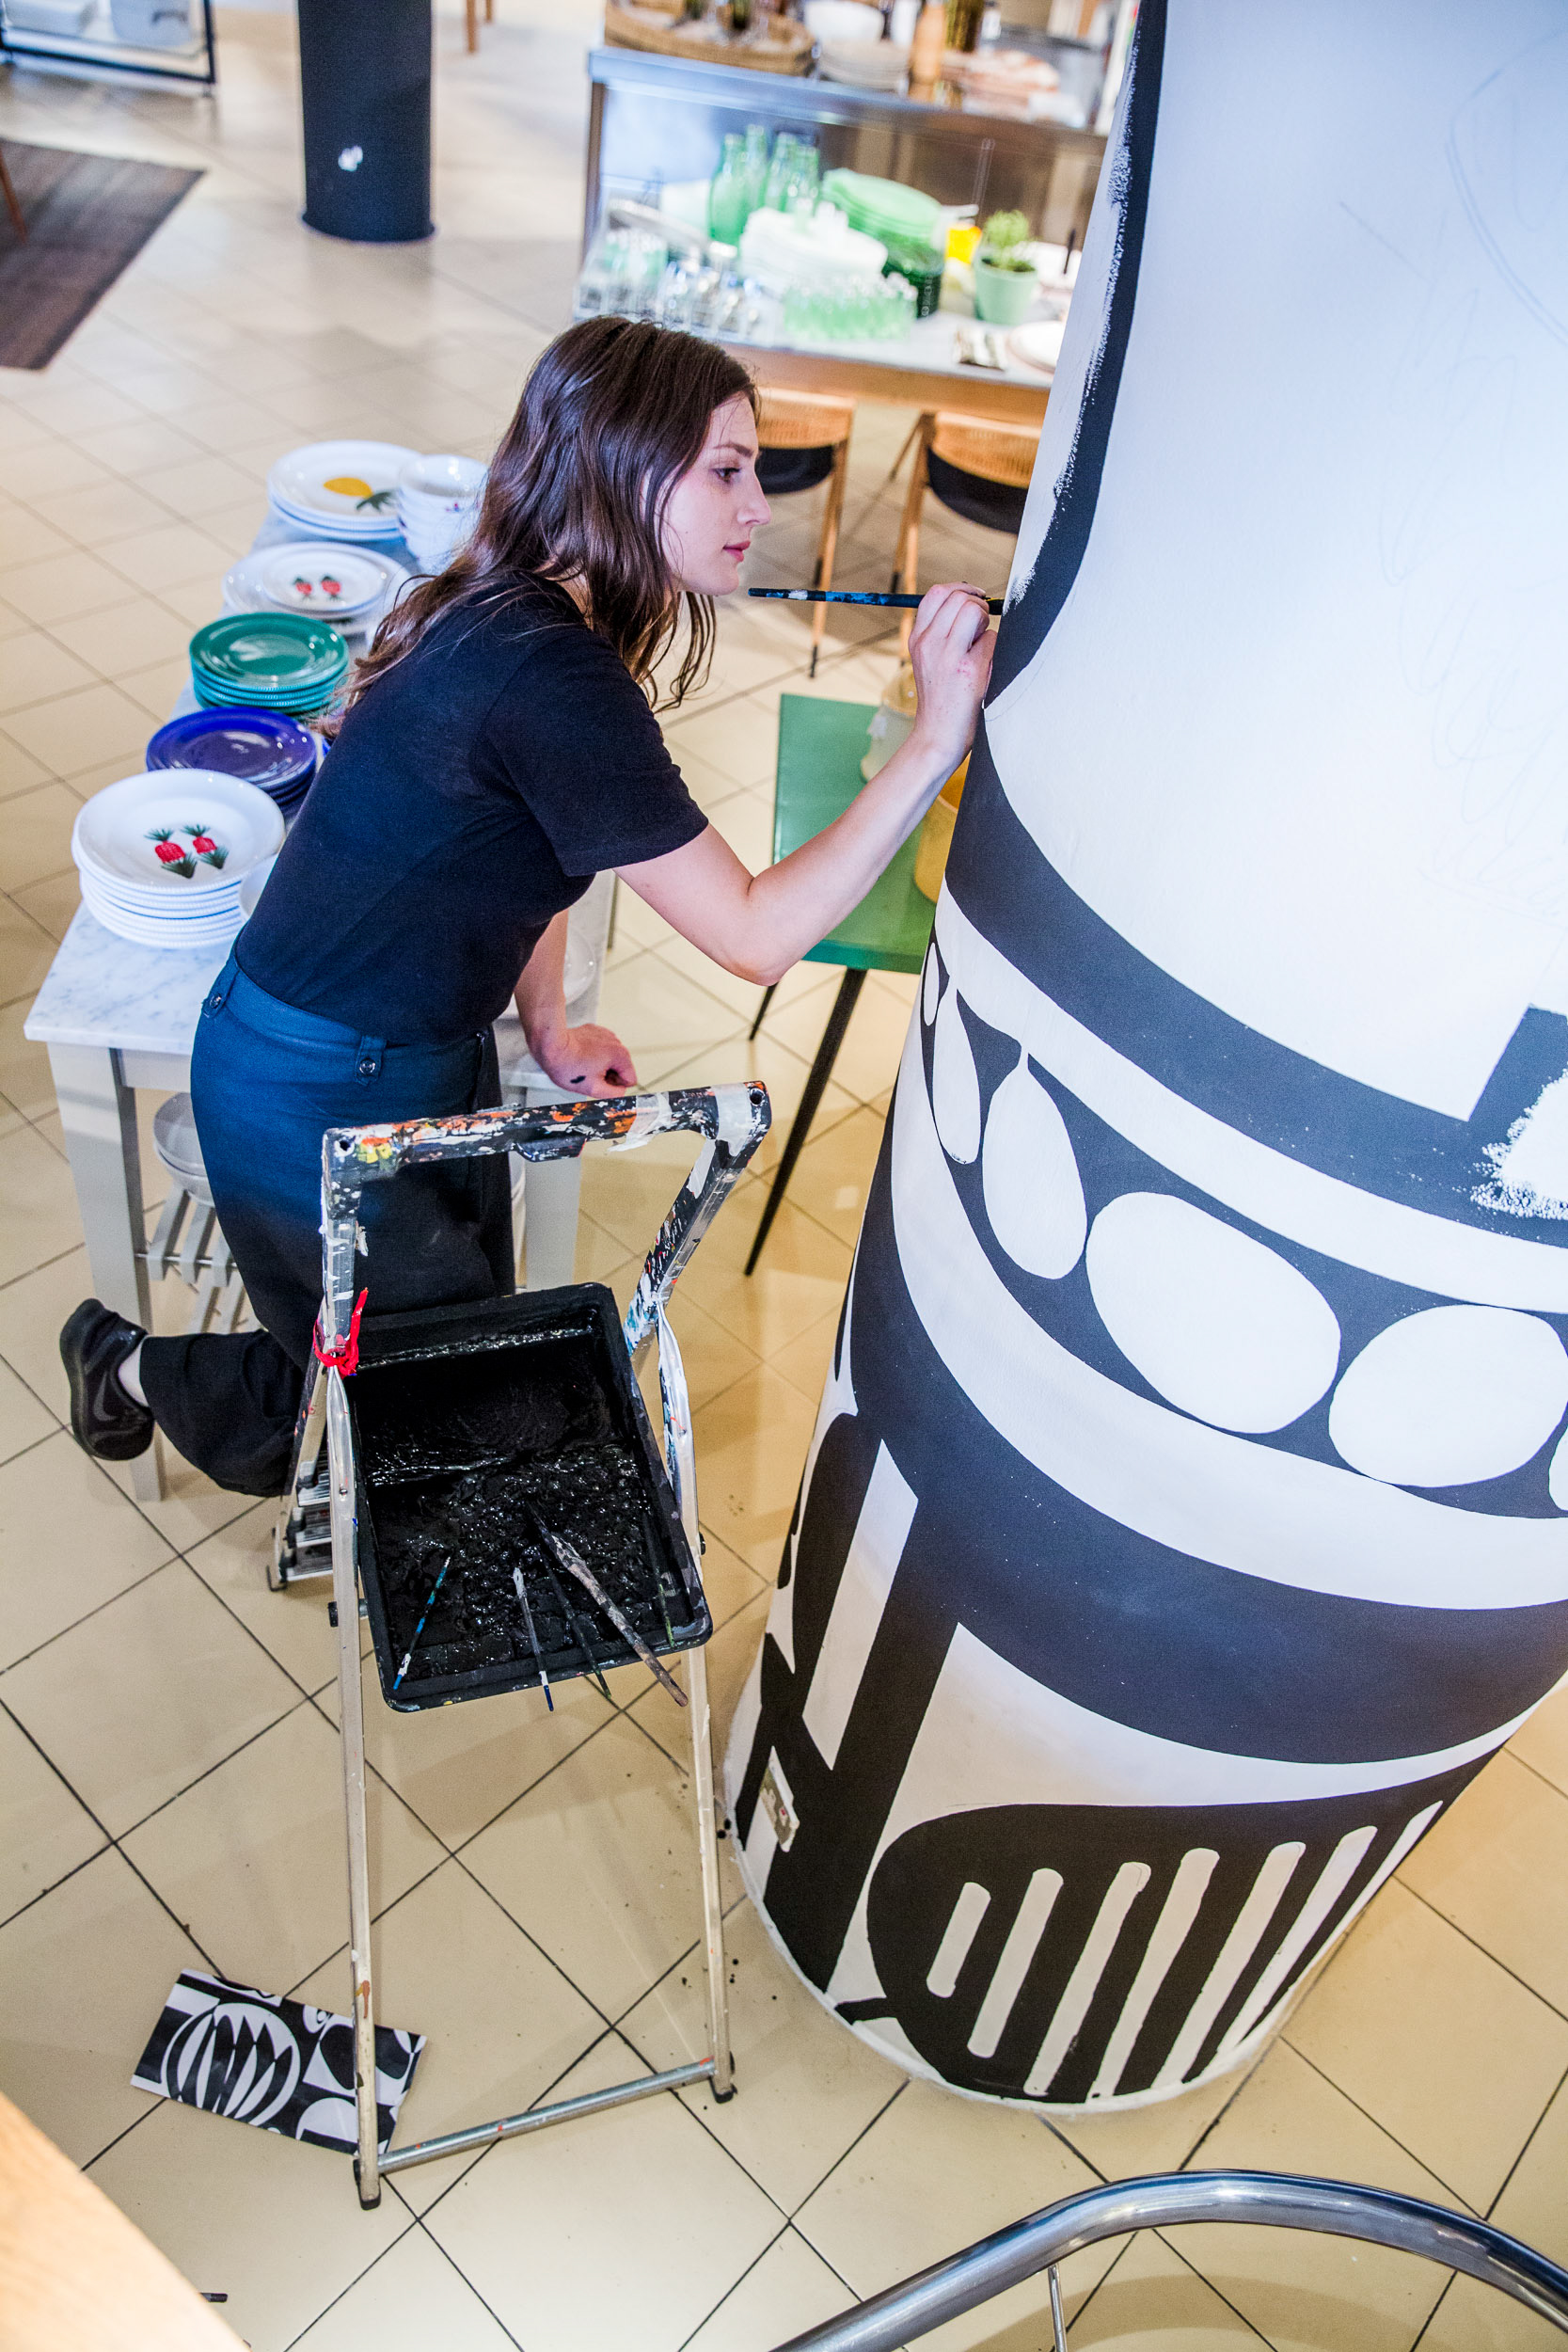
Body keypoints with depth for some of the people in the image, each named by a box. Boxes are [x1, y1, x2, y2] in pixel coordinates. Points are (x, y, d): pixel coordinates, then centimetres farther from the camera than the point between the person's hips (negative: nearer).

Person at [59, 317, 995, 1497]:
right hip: (316, 1097, -9)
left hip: (423, 1048, 9)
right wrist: (936, 742, -31)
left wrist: (548, 1030, 1)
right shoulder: (555, 679, -31)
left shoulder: (515, 612, 0)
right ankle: (146, 1373, 31)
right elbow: (757, 934, -30)